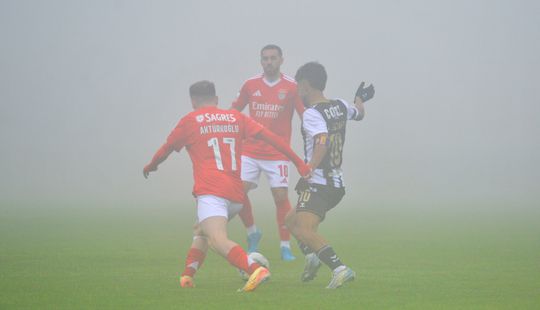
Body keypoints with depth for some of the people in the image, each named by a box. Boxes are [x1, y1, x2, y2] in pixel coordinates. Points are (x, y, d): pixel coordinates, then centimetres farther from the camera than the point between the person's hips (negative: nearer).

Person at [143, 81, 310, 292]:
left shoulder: (190, 121, 9)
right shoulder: (236, 118, 17)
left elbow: (165, 150, 22)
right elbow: (269, 137, 8)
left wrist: (151, 166, 43)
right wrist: (299, 163, 8)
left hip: (211, 192, -6)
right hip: (236, 195, 6)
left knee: (217, 240, -23)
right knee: (201, 231, 29)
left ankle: (256, 270, -45)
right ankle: (187, 276, 18)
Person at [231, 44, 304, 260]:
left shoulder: (291, 87, -3)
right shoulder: (250, 85, 5)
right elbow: (234, 112, 17)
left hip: (278, 153, -2)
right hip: (250, 151, 2)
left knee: (281, 197, -9)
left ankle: (285, 246, 3)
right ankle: (252, 233, 16)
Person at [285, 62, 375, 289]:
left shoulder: (312, 113, -15)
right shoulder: (341, 106, 9)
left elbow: (322, 143, -30)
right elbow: (358, 114, 32)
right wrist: (360, 98, 53)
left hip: (318, 183, -9)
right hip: (337, 184, 9)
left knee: (304, 231, -24)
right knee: (292, 219, 25)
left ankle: (340, 269, -34)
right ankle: (311, 256, 6)